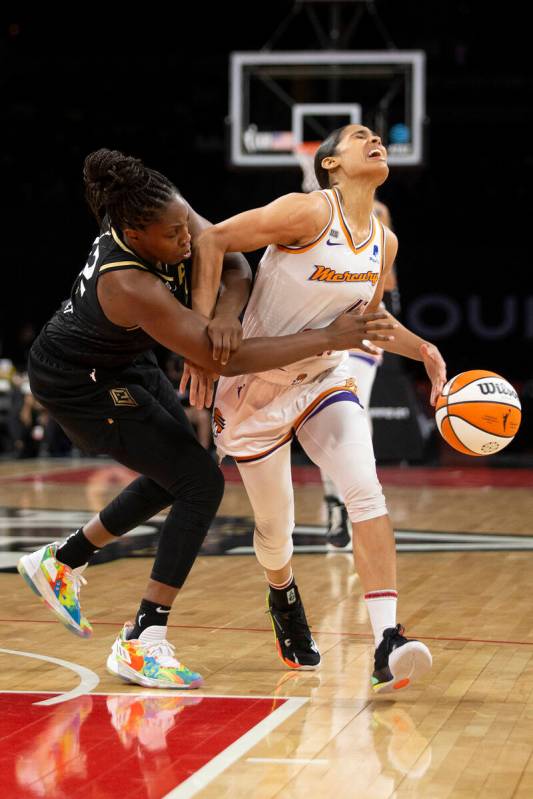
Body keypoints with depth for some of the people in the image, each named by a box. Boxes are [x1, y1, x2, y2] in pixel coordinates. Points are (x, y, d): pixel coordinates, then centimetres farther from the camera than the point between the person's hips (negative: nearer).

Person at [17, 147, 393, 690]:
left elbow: (233, 263, -10)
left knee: (175, 473, 21)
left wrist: (227, 310, -34)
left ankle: (60, 563, 34)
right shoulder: (130, 286, -38)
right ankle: (141, 644, -11)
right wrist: (328, 338, -39)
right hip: (79, 383, -9)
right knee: (201, 483, -13)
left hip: (123, 365, 9)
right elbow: (224, 360, -39)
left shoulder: (167, 214, -17)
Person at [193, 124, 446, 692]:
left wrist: (425, 352, 6)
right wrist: (205, 330, -26)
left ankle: (387, 645, -25)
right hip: (256, 386, -5)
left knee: (366, 493, -20)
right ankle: (284, 601, 43)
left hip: (324, 380, 5)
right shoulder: (309, 213, -20)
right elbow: (212, 240, -19)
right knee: (275, 527, 7)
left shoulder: (384, 244, 2)